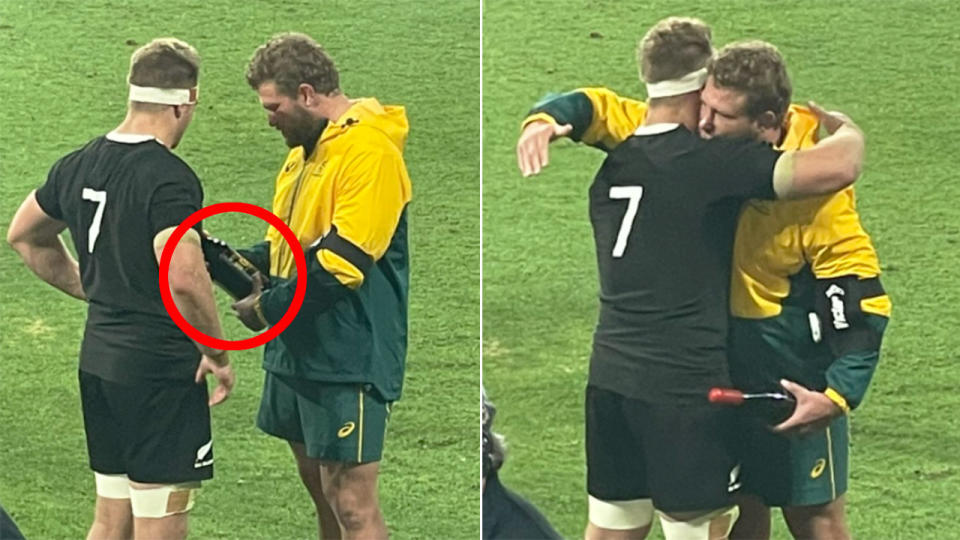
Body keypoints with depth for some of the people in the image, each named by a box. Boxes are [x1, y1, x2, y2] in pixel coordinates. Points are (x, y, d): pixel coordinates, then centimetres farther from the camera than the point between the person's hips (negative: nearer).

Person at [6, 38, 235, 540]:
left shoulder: (79, 165, 8)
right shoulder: (169, 178, -18)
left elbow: (24, 235, 23)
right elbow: (183, 278, -29)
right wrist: (218, 354, -16)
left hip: (98, 362, 8)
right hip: (160, 371, -8)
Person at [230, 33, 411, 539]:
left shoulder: (369, 150, -18)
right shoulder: (305, 149, 14)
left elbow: (341, 265, -23)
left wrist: (268, 308, -12)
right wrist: (246, 262, 4)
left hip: (348, 358, -10)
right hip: (298, 349, 10)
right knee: (318, 484, 17)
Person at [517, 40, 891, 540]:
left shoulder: (814, 188, -24)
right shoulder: (696, 140, -9)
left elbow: (863, 302, -20)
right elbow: (601, 109, -1)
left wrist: (838, 396, -27)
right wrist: (546, 119, -23)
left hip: (795, 377, -5)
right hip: (719, 360, 5)